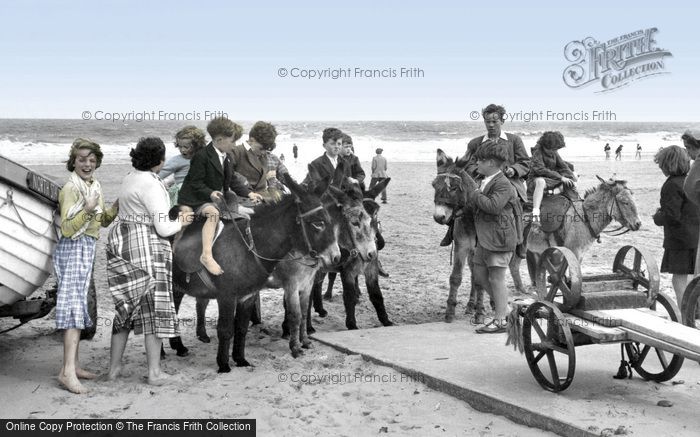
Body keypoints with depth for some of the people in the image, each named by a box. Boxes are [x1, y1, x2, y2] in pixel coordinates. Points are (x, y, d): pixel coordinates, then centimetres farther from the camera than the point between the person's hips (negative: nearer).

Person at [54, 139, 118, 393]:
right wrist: (87, 209, -31)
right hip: (73, 248, -9)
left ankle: (74, 365, 16)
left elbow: (103, 221, 21)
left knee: (80, 305, 10)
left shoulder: (94, 186, 13)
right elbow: (67, 228, -19)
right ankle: (68, 371, -20)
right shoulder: (71, 188, -13)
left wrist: (116, 207, 4)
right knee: (75, 305, -16)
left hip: (88, 249, 9)